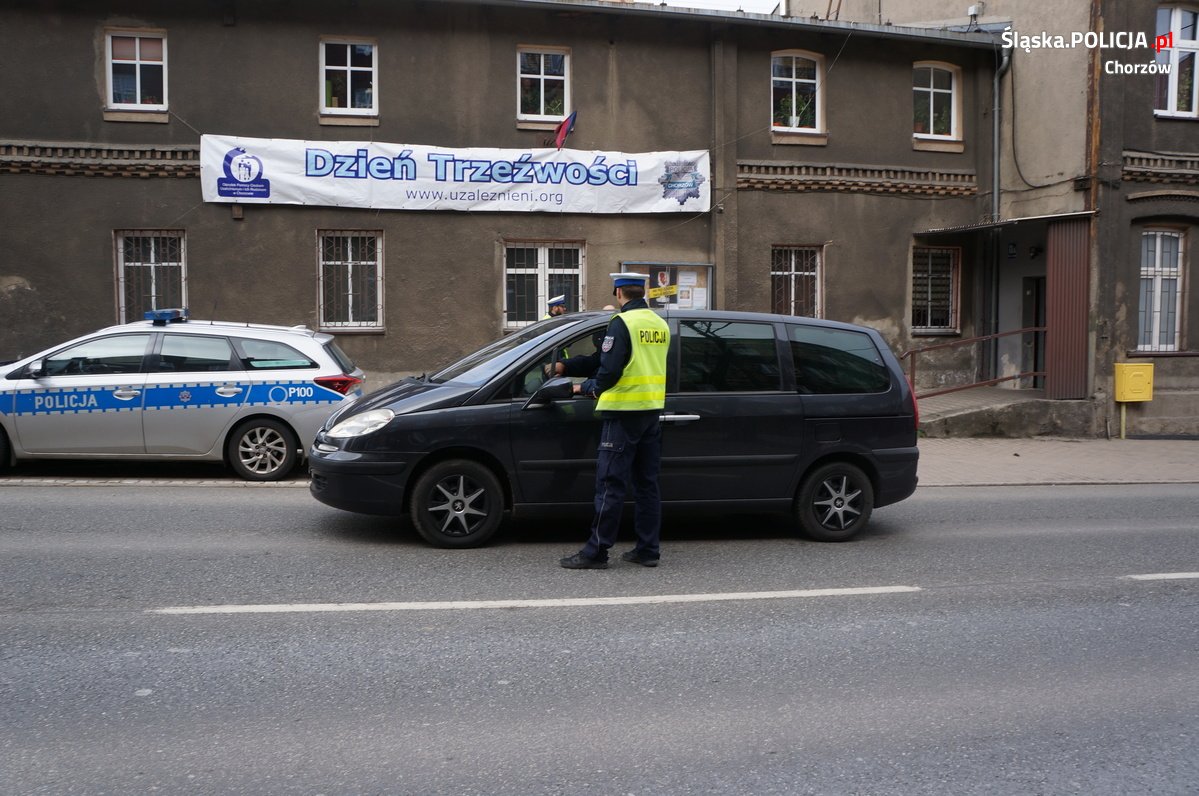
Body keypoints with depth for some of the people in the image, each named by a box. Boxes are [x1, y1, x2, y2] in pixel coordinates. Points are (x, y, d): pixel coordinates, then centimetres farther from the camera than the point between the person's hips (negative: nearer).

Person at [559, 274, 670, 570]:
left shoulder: (622, 323, -12)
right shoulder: (660, 324, 12)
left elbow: (609, 370, -17)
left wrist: (586, 387, 2)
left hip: (624, 412, -7)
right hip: (652, 411, 8)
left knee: (610, 483, -4)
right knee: (647, 483, 11)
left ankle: (595, 552, -1)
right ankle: (647, 550, 15)